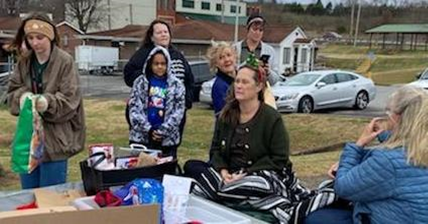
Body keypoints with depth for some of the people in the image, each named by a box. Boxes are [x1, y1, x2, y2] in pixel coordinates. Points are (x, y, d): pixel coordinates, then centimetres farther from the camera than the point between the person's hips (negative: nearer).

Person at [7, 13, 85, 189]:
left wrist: (49, 102, -31)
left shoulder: (65, 61, -11)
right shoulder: (24, 62, 7)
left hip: (54, 138, -5)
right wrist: (21, 96, -17)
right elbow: (12, 92, 6)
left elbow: (70, 99, -13)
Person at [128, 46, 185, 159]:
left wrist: (163, 131, -12)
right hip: (141, 136, 0)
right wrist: (148, 129, -12)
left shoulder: (176, 85, 4)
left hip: (167, 139, 0)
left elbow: (178, 111, -2)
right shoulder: (140, 82, 5)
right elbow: (134, 108, -2)